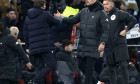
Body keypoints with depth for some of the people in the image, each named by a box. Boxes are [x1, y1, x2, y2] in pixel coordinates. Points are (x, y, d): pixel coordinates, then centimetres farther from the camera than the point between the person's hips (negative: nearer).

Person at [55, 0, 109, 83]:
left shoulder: (101, 13, -5)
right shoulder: (84, 11, 12)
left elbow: (106, 30, -11)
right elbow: (73, 20, 12)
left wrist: (102, 42, -22)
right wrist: (62, 18, -6)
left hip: (93, 46, -6)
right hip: (82, 45, 6)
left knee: (89, 67, -7)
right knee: (81, 65, 9)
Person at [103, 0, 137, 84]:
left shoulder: (119, 14, -3)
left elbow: (133, 20, -5)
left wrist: (126, 30, -8)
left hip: (120, 45, -5)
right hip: (108, 47, 5)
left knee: (124, 66, -11)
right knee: (111, 69, 5)